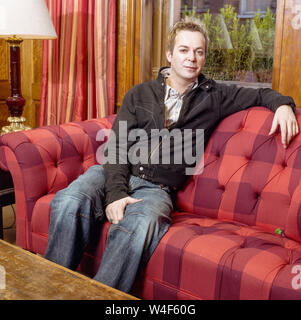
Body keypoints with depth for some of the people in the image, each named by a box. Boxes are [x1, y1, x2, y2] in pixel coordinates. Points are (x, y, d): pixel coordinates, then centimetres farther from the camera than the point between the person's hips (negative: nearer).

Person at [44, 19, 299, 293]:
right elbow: (117, 146, 2)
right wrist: (115, 192, -15)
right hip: (115, 175, 1)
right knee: (69, 203, -31)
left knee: (139, 225, -38)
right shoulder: (140, 94, 13)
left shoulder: (214, 96, 15)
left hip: (157, 187, -1)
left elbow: (261, 95, 27)